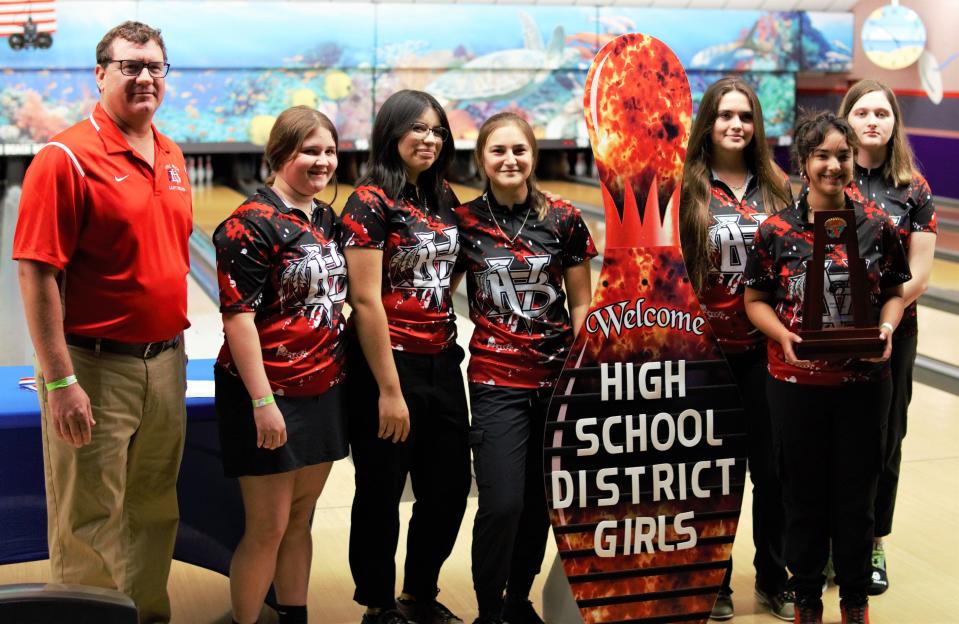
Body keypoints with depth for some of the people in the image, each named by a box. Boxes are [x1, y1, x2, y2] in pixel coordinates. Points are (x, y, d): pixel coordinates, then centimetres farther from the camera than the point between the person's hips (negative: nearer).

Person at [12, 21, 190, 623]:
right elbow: (37, 274, -16)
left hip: (167, 362, 7)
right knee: (90, 525, 4)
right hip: (97, 367, -7)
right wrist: (59, 381, -20)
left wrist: (176, 344, 16)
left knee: (155, 513, 18)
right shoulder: (67, 158, -13)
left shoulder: (172, 157, 10)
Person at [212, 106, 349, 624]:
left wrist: (340, 372, 15)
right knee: (267, 529, 0)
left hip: (323, 392, 7)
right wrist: (262, 401, -21)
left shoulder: (327, 220, 10)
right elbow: (238, 317, -18)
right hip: (271, 396, -7)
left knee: (300, 520, 15)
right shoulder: (252, 225, -14)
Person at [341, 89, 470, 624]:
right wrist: (389, 389, -18)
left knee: (450, 488, 13)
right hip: (391, 363, -7)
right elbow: (365, 301, -17)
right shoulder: (370, 203, -12)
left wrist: (449, 347, 11)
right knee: (382, 493, 7)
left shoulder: (444, 198, 9)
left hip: (442, 363, 7)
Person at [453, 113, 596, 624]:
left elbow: (581, 304, 7)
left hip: (556, 377, 2)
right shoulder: (464, 221, 0)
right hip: (495, 379, -1)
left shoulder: (563, 220, 1)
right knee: (503, 503, -10)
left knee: (539, 500, 8)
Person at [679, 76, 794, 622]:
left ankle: (774, 580, 25)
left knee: (773, 468, 8)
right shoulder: (685, 187, -5)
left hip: (766, 346, 2)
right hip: (707, 347, -2)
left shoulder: (777, 187, 4)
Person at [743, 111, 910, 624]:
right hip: (796, 384, -1)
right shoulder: (776, 231, -5)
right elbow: (756, 300, 0)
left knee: (857, 493, 10)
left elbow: (894, 292, 6)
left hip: (864, 383, 1)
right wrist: (783, 335, -17)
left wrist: (887, 326, -13)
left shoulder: (877, 227, -2)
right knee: (804, 494, 11)